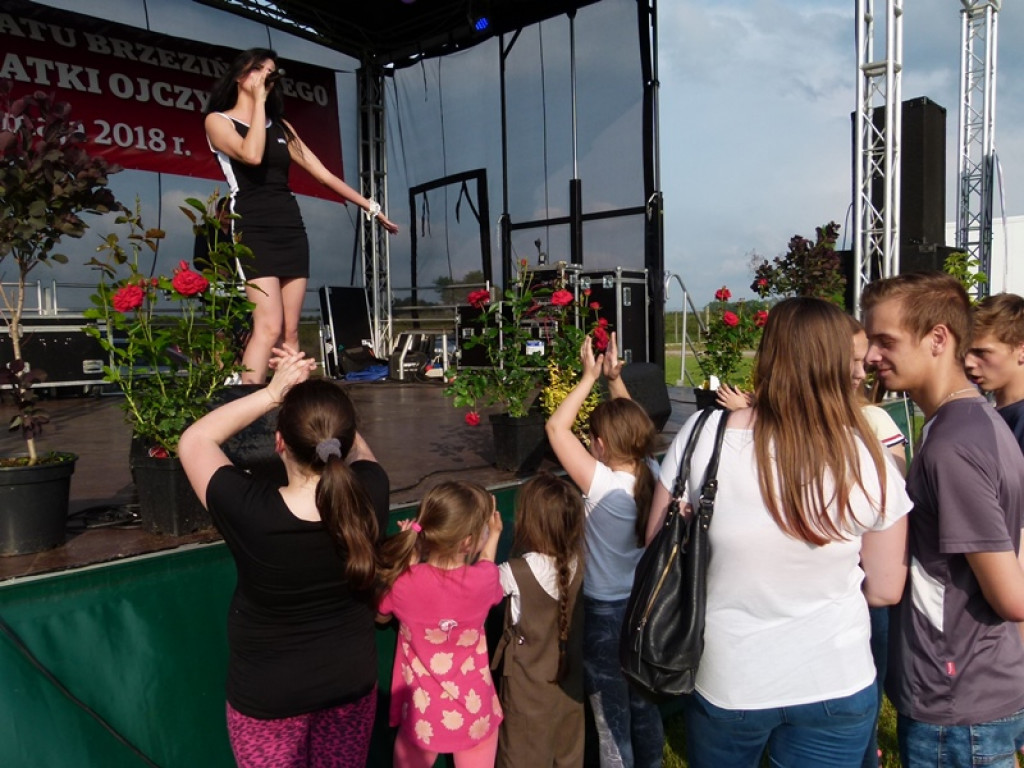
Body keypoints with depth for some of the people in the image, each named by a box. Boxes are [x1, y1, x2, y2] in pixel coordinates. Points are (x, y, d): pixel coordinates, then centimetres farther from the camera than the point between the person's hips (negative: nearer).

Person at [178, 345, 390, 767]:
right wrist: (310, 390, -6)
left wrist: (272, 393, -16)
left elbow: (193, 440, -13)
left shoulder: (249, 512, -31)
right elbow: (355, 445, 1)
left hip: (268, 695, -2)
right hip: (352, 682, 3)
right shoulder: (369, 496, -23)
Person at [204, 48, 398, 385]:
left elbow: (323, 173, 19)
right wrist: (258, 100, -7)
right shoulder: (218, 121, 5)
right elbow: (252, 155, -17)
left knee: (290, 330, 2)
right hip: (252, 231, -5)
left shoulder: (280, 126, 20)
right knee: (269, 326, -19)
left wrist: (370, 206, 16)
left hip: (291, 230, 6)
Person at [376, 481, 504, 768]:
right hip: (474, 712, 0)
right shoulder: (483, 580, -21)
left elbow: (381, 615, 1)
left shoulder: (403, 582, -22)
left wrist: (409, 552, -3)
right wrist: (494, 537, 19)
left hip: (422, 714, 0)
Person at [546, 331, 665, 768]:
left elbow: (556, 427, -22)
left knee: (612, 718, 11)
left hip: (604, 613, -7)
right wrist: (615, 379, 1)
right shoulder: (652, 474, -9)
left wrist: (590, 378, -16)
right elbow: (633, 425, 8)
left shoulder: (601, 484, -27)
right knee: (644, 707, 24)